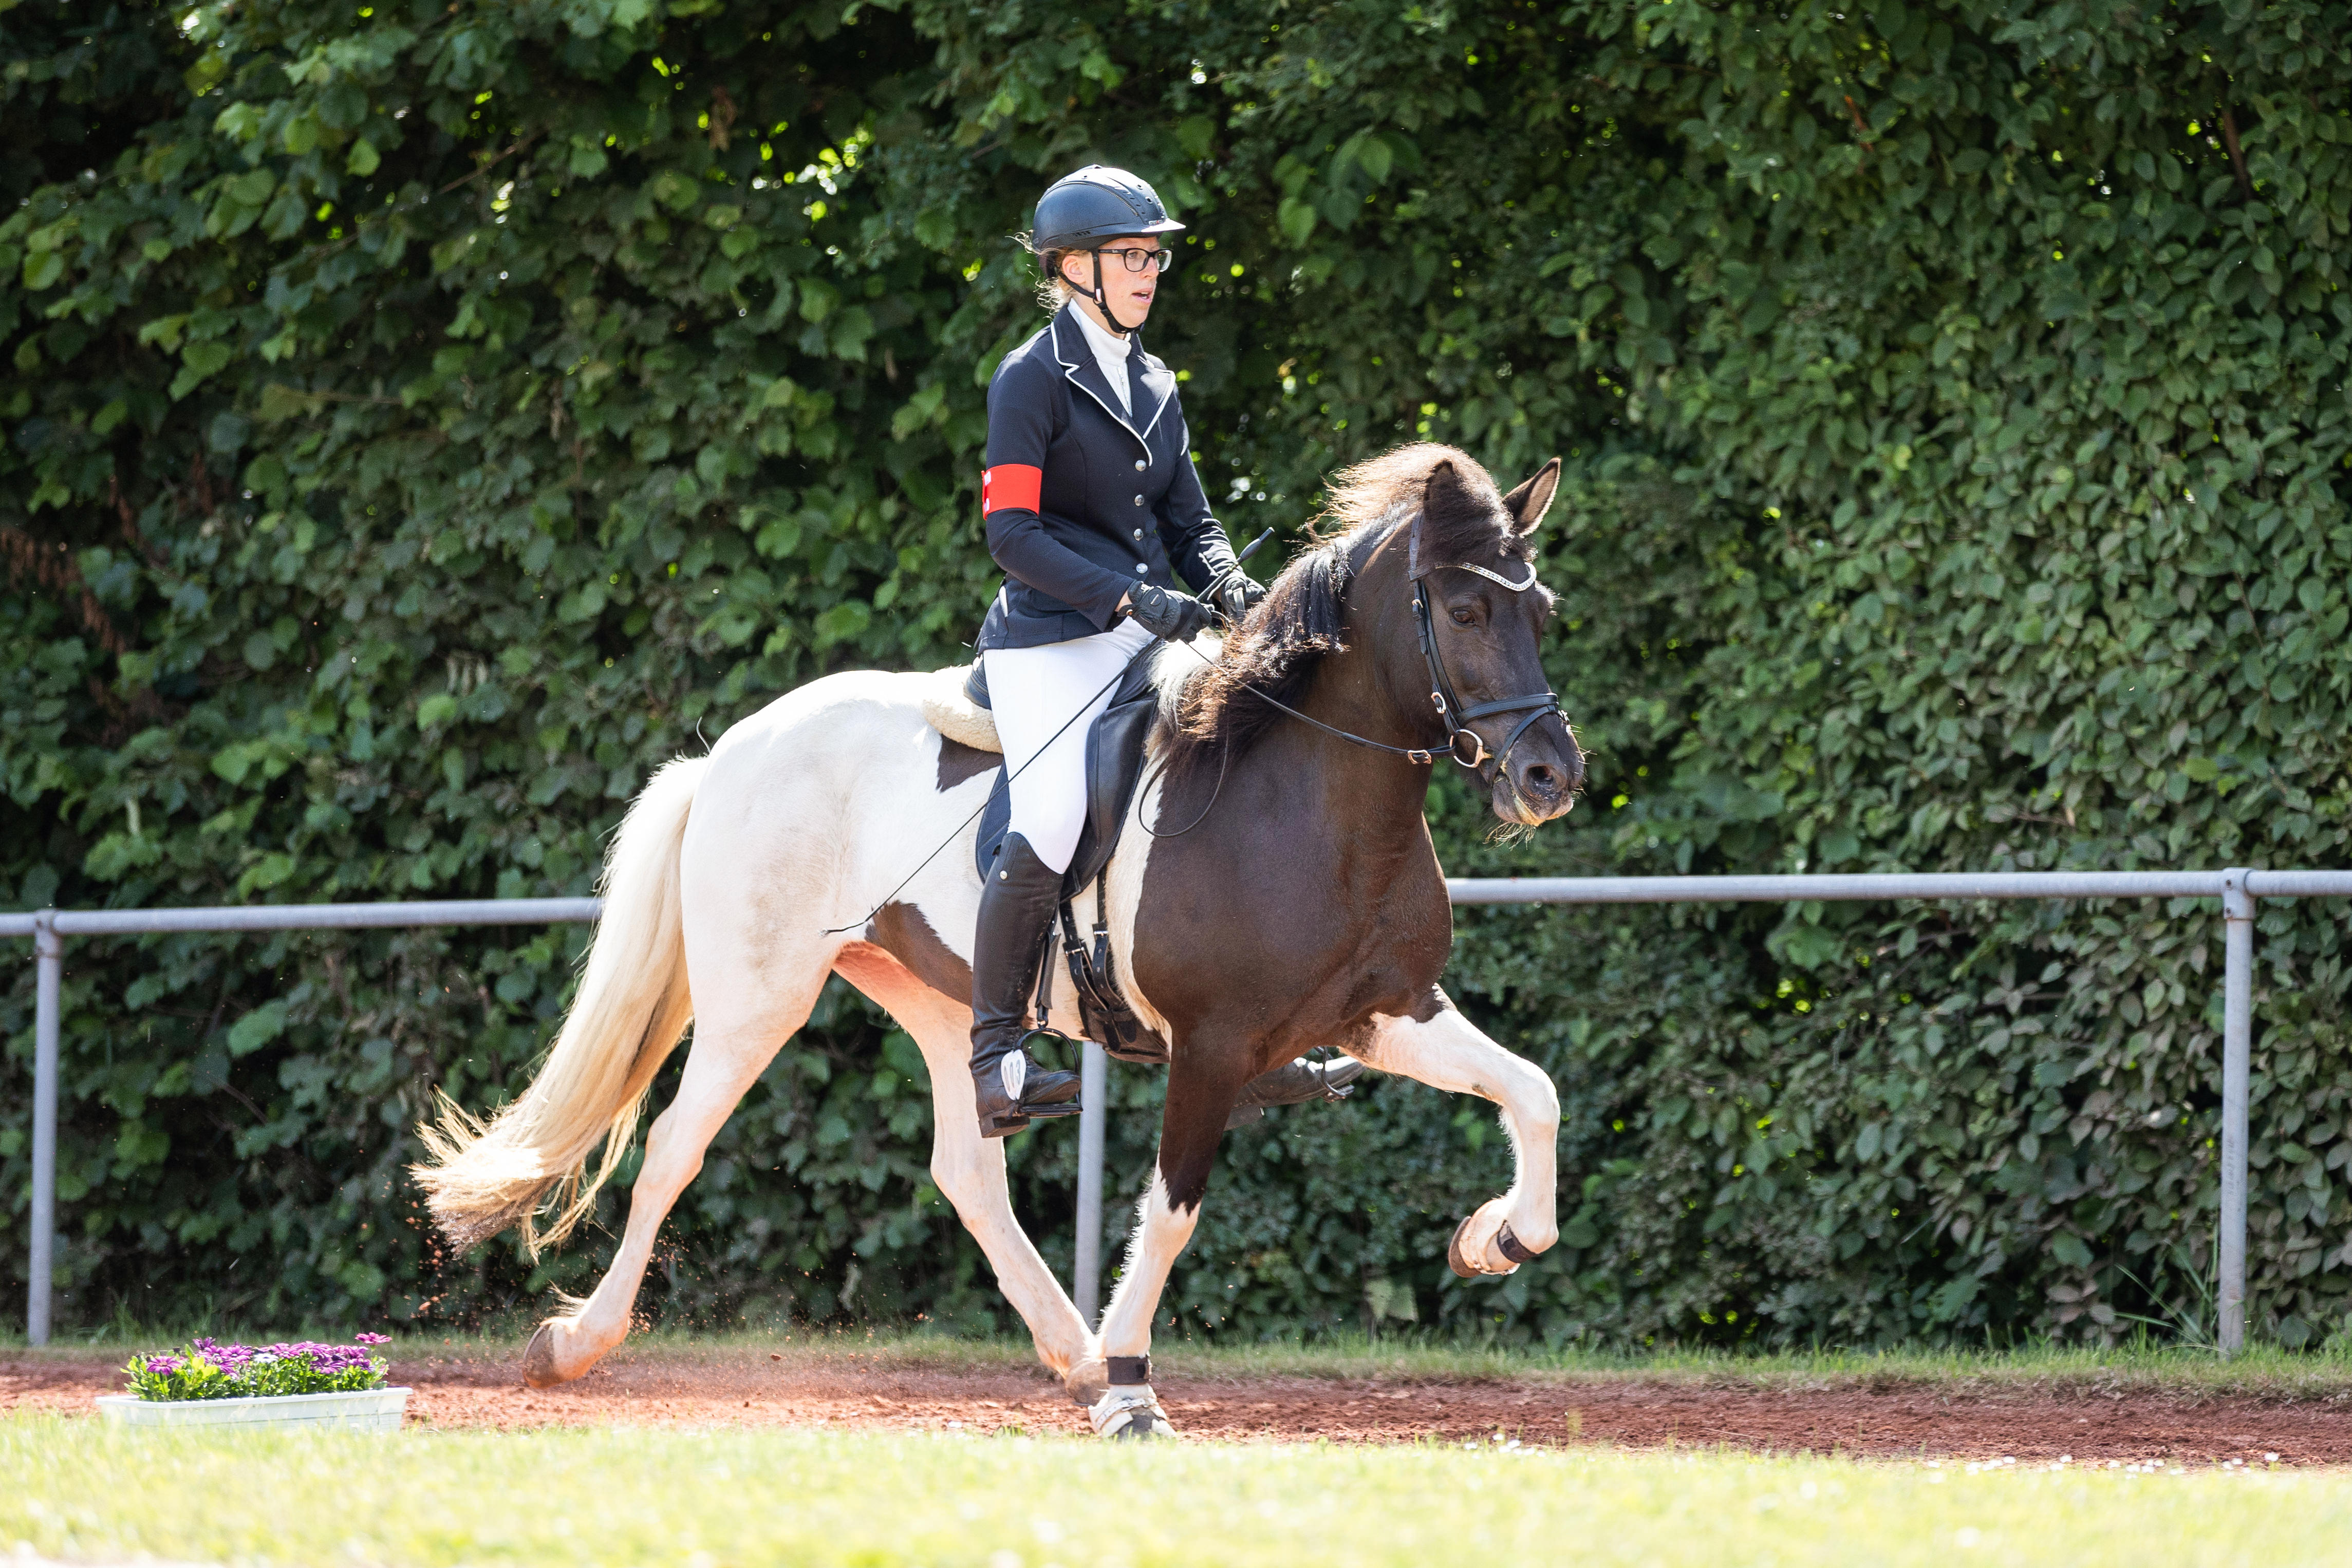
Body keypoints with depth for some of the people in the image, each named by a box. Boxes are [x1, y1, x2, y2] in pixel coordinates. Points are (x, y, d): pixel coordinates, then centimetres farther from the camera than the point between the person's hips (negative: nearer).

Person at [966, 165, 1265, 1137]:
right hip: (1053, 644, -7)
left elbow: (1189, 520, 20)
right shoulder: (1033, 381, -4)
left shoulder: (1154, 388, 18)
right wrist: (1131, 597, -22)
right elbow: (1012, 534, -13)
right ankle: (998, 1054, -16)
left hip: (1151, 637, 7)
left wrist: (1226, 585, -3)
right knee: (1052, 823, -26)